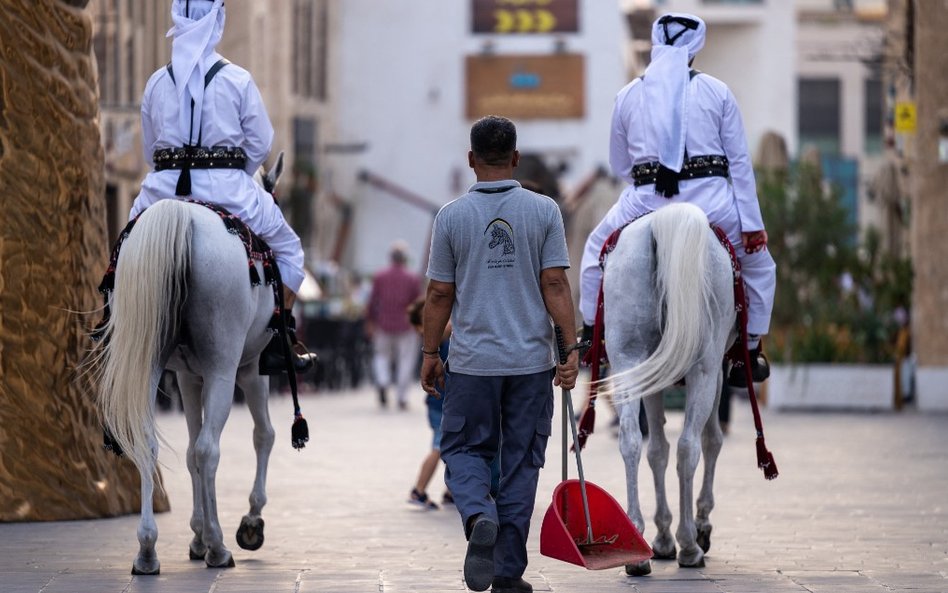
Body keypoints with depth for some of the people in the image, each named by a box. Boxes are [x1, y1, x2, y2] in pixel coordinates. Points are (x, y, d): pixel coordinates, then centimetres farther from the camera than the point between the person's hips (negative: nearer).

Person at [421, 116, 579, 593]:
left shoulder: (452, 216, -3)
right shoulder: (543, 211, -2)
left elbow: (439, 294, 0)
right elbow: (555, 285, -7)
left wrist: (429, 354, 9)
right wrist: (571, 348, -4)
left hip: (472, 361, -1)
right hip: (531, 359, 1)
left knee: (464, 449, 11)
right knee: (521, 461, 7)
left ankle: (479, 517, -20)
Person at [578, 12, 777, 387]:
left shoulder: (628, 96, 8)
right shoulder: (717, 91, 4)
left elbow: (618, 165, 16)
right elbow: (740, 162, 2)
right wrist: (752, 225, 3)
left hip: (645, 203, 1)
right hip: (711, 202, -1)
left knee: (597, 251, 30)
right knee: (758, 264, 24)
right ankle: (749, 354, 22)